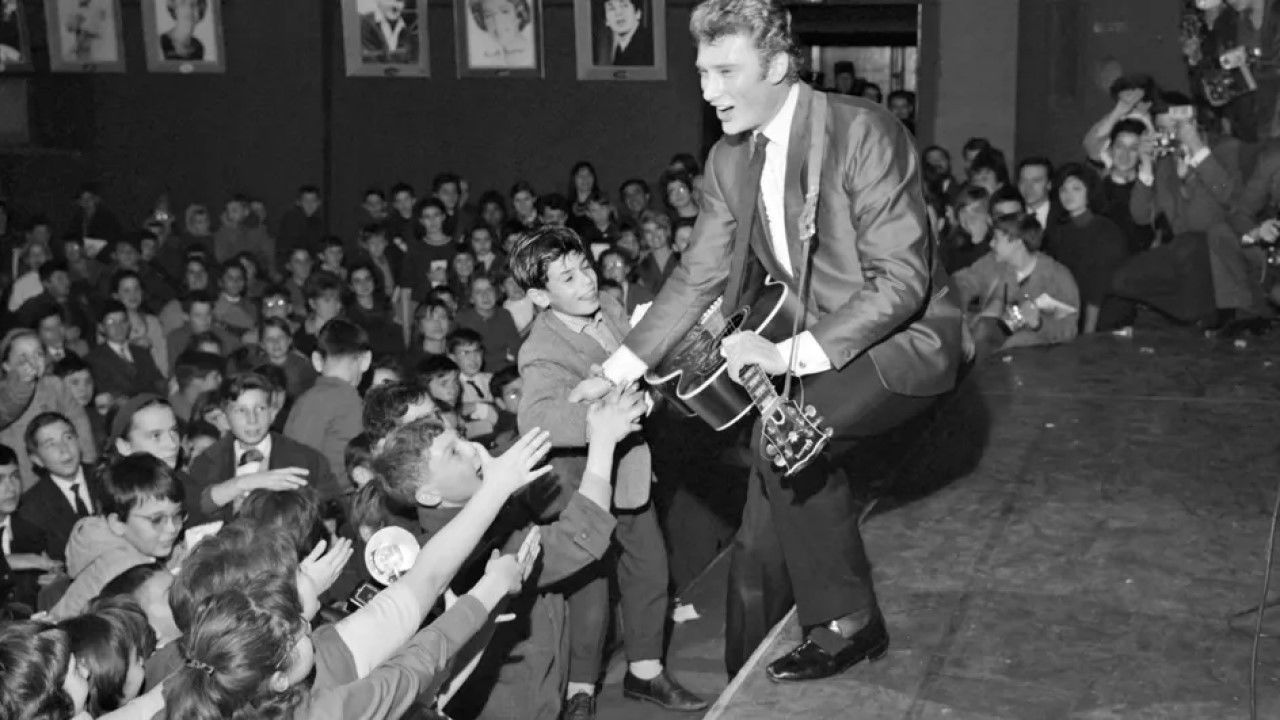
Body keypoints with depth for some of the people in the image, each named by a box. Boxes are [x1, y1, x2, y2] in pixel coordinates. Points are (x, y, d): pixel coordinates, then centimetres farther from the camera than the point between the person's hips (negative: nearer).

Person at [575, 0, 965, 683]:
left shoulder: (863, 133, -21)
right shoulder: (729, 161, 0)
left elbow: (901, 280, -25)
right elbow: (697, 278, 7)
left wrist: (793, 354, -31)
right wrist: (616, 370, 0)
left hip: (907, 336, -7)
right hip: (821, 346, 7)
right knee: (760, 542, 3)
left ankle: (846, 620, -8)